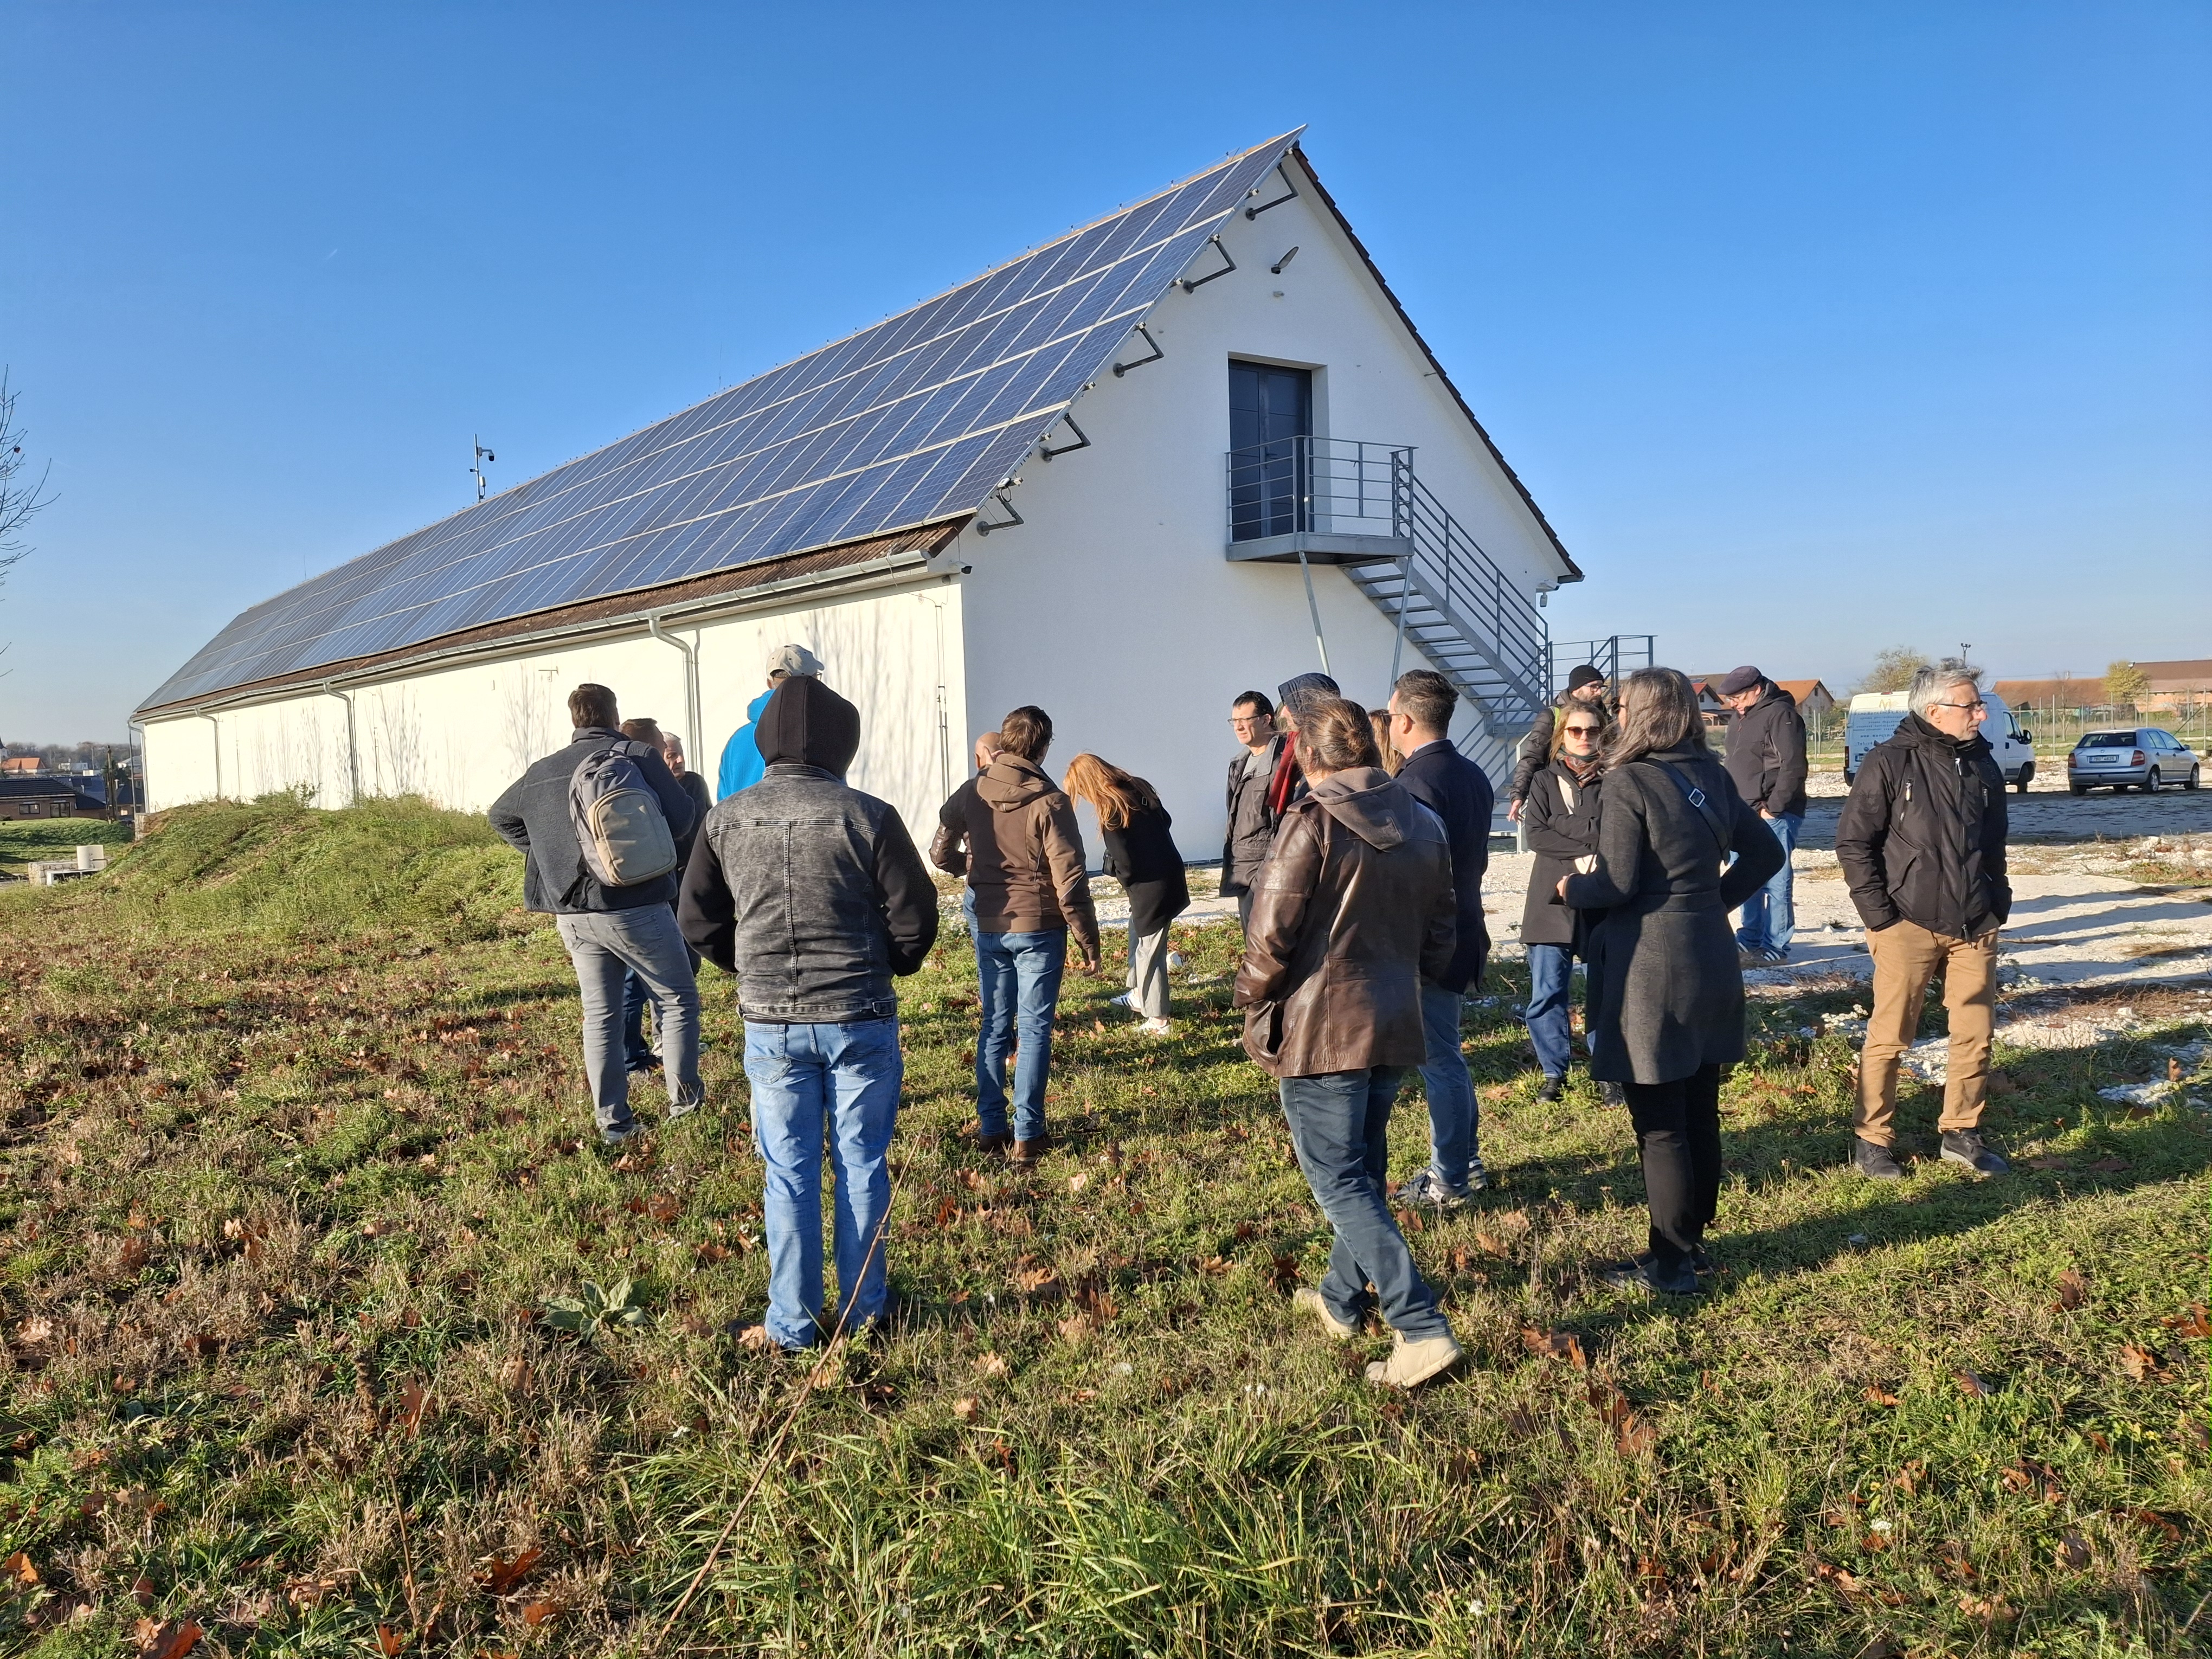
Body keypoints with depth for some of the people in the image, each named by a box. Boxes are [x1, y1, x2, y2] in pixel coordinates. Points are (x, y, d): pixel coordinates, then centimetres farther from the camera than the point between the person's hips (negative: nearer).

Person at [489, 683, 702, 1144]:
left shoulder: (542, 771, 11)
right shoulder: (637, 756, -9)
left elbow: (501, 816, 25)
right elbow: (680, 820, -12)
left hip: (572, 915, 6)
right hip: (635, 909, -5)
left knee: (599, 1014, 12)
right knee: (679, 1000, 10)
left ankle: (612, 1121, 14)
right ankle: (683, 1097, 13)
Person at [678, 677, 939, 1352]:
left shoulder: (726, 820, -2)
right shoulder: (868, 816, -11)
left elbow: (700, 922, 4)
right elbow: (916, 916, -7)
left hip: (770, 1023, 2)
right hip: (860, 1018, -2)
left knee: (788, 1174, 11)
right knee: (861, 1165, 12)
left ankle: (793, 1323, 19)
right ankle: (861, 1309, 24)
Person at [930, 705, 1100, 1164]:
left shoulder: (971, 794, -2)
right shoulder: (1049, 802, -14)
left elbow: (941, 854, 8)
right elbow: (1069, 880, -14)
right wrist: (1088, 941, -6)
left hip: (989, 927, 4)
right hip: (1039, 928, -4)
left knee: (994, 1026, 14)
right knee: (1034, 1029, 4)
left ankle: (991, 1128, 19)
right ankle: (1027, 1135, 7)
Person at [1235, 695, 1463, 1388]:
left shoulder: (1313, 821, -15)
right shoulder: (1424, 824, 7)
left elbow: (1271, 933, -17)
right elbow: (1442, 935, 12)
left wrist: (1256, 1006, -2)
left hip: (1321, 1026, -7)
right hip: (1395, 1025, 8)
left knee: (1340, 1183, -1)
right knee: (1363, 1168, 21)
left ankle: (1422, 1329, -6)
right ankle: (1343, 1298, 36)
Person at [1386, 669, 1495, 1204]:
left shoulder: (1416, 783, -21)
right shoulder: (1473, 776, 8)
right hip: (1463, 931, 9)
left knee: (1439, 1060, 1)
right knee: (1445, 1054, 20)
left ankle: (1449, 1181, 13)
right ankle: (1466, 1162, 30)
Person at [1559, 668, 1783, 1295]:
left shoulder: (1629, 782, -15)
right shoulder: (1712, 776, 8)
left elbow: (1615, 884, -19)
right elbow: (1765, 851, 14)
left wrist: (1569, 888, -1)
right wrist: (1717, 898, 16)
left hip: (1649, 969, -8)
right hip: (1712, 961, 8)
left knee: (1659, 1124, 1)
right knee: (1700, 1111, 16)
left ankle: (1671, 1262, 10)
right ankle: (1693, 1238, 29)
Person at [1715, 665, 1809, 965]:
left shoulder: (1780, 715, -13)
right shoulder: (1741, 717, 16)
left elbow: (1793, 768, -18)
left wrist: (1773, 808, -17)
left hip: (1774, 815, -9)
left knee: (1775, 881, -5)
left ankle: (1775, 946, 0)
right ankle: (1749, 940, 23)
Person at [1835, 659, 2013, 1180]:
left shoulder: (1983, 765, 10)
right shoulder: (1889, 763, -8)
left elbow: (1994, 842, 20)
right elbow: (1853, 842, -8)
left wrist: (1997, 903, 11)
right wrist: (1878, 914, -12)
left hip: (1975, 926, 6)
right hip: (1909, 925, -5)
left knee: (1976, 1035, 8)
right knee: (1889, 1037, 0)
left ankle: (1961, 1133, 24)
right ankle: (1872, 1140, 11)